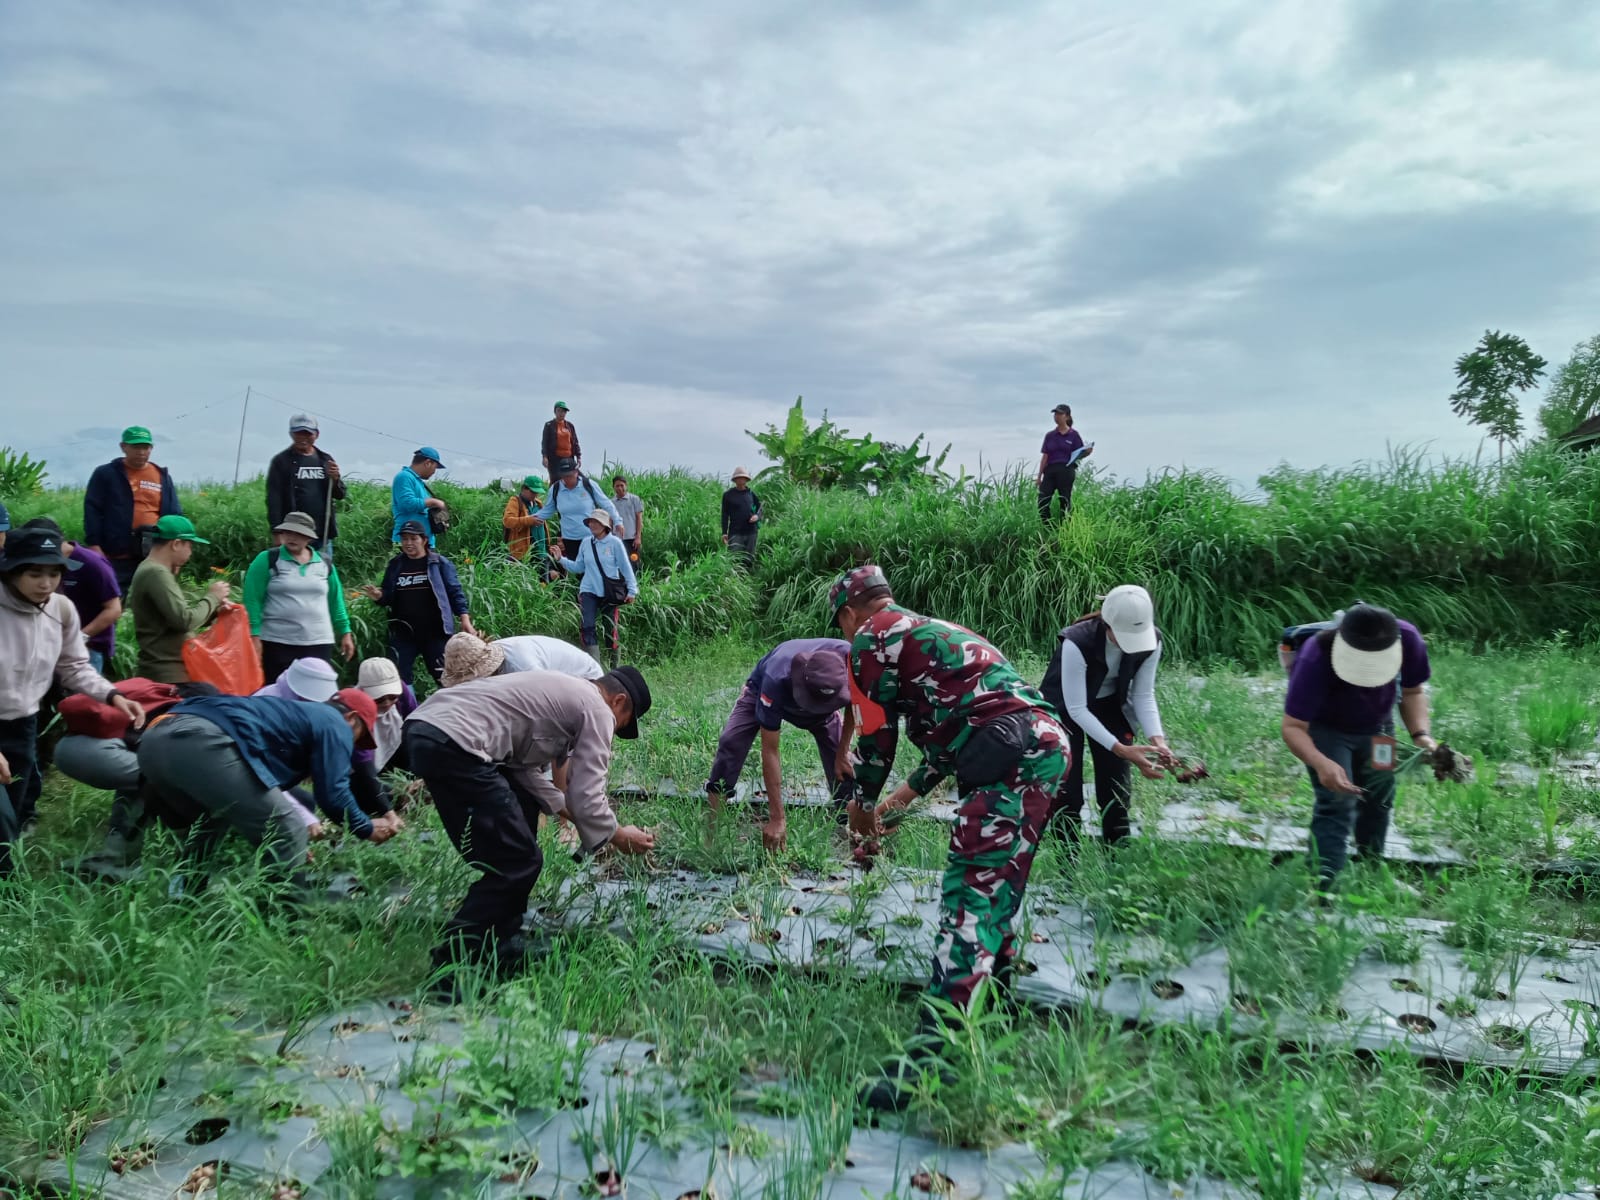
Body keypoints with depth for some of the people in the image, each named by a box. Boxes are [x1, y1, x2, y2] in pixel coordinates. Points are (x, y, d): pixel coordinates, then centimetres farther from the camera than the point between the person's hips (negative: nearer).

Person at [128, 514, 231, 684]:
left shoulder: (150, 570, 16)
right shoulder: (157, 573, -15)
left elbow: (177, 613, 19)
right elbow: (186, 621, -20)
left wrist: (213, 608, 8)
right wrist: (212, 597, -6)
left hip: (166, 672, 10)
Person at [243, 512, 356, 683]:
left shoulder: (325, 564, 9)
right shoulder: (267, 560, -2)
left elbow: (336, 601, 15)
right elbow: (252, 601, -5)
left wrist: (345, 633, 12)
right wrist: (254, 636, -11)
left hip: (319, 643, 3)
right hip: (277, 642, -2)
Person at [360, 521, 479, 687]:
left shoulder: (439, 563, -1)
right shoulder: (395, 565, 11)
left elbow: (455, 592, -2)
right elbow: (390, 597, 18)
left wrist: (465, 619, -11)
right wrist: (379, 596, -5)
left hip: (434, 632, -4)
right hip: (403, 632, 4)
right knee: (397, 678, 4)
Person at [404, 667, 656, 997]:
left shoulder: (562, 693, 29)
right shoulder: (597, 710, 2)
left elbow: (522, 769, 26)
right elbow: (586, 797, -1)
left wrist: (572, 811, 26)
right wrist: (616, 836, 16)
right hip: (454, 744, -10)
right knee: (518, 863, -2)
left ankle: (503, 944, 29)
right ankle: (450, 967, 1)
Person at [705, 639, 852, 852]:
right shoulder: (777, 681, -46)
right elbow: (770, 751, -39)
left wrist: (843, 752, -16)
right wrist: (777, 818, -38)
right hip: (761, 692, -3)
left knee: (842, 760, -17)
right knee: (731, 742, -26)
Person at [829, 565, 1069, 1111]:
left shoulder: (873, 637, 4)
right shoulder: (934, 628, 31)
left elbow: (878, 732, 5)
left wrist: (864, 803, 22)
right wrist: (911, 790, 44)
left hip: (1011, 759, -9)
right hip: (1047, 742, 9)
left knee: (969, 896, -14)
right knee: (997, 888, 22)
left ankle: (932, 1055, -17)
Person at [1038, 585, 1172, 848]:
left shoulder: (1152, 640, -23)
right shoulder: (1077, 643, -38)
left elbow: (1143, 695, -13)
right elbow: (1077, 709, -33)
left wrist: (1157, 739, -30)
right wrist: (1122, 750, -40)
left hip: (1109, 707, 4)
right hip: (1065, 710, -4)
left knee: (1117, 791, 5)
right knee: (1067, 795, -5)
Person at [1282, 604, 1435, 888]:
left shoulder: (1408, 639, -28)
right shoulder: (1315, 660, -41)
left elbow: (1412, 692, -7)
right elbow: (1293, 727, -38)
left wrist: (1420, 733, -25)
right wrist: (1321, 764, -56)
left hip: (1377, 728, 5)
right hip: (1326, 729, -5)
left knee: (1379, 801, 14)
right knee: (1335, 804, -18)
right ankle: (1322, 885, -19)